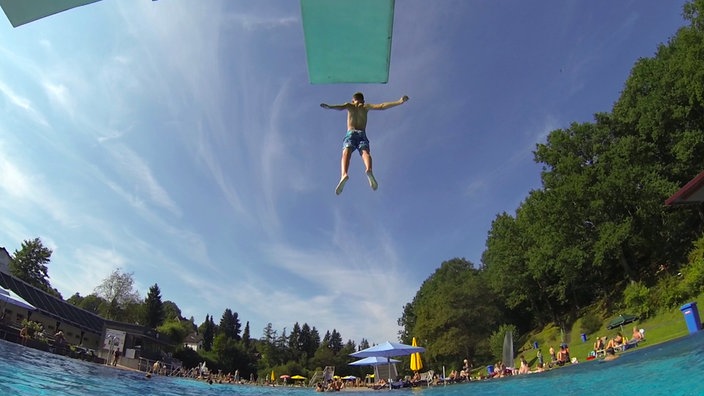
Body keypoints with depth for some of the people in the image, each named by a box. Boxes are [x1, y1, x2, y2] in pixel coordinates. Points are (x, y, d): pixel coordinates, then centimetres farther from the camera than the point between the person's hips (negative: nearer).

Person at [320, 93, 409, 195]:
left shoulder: (349, 105, 24)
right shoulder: (366, 106, 25)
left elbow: (341, 107, 2)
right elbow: (382, 106, 13)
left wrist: (329, 107, -14)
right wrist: (400, 102, 13)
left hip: (351, 134, 0)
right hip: (362, 134, 1)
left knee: (346, 153, -23)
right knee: (365, 152, -23)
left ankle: (344, 175, -54)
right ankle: (369, 170, -59)